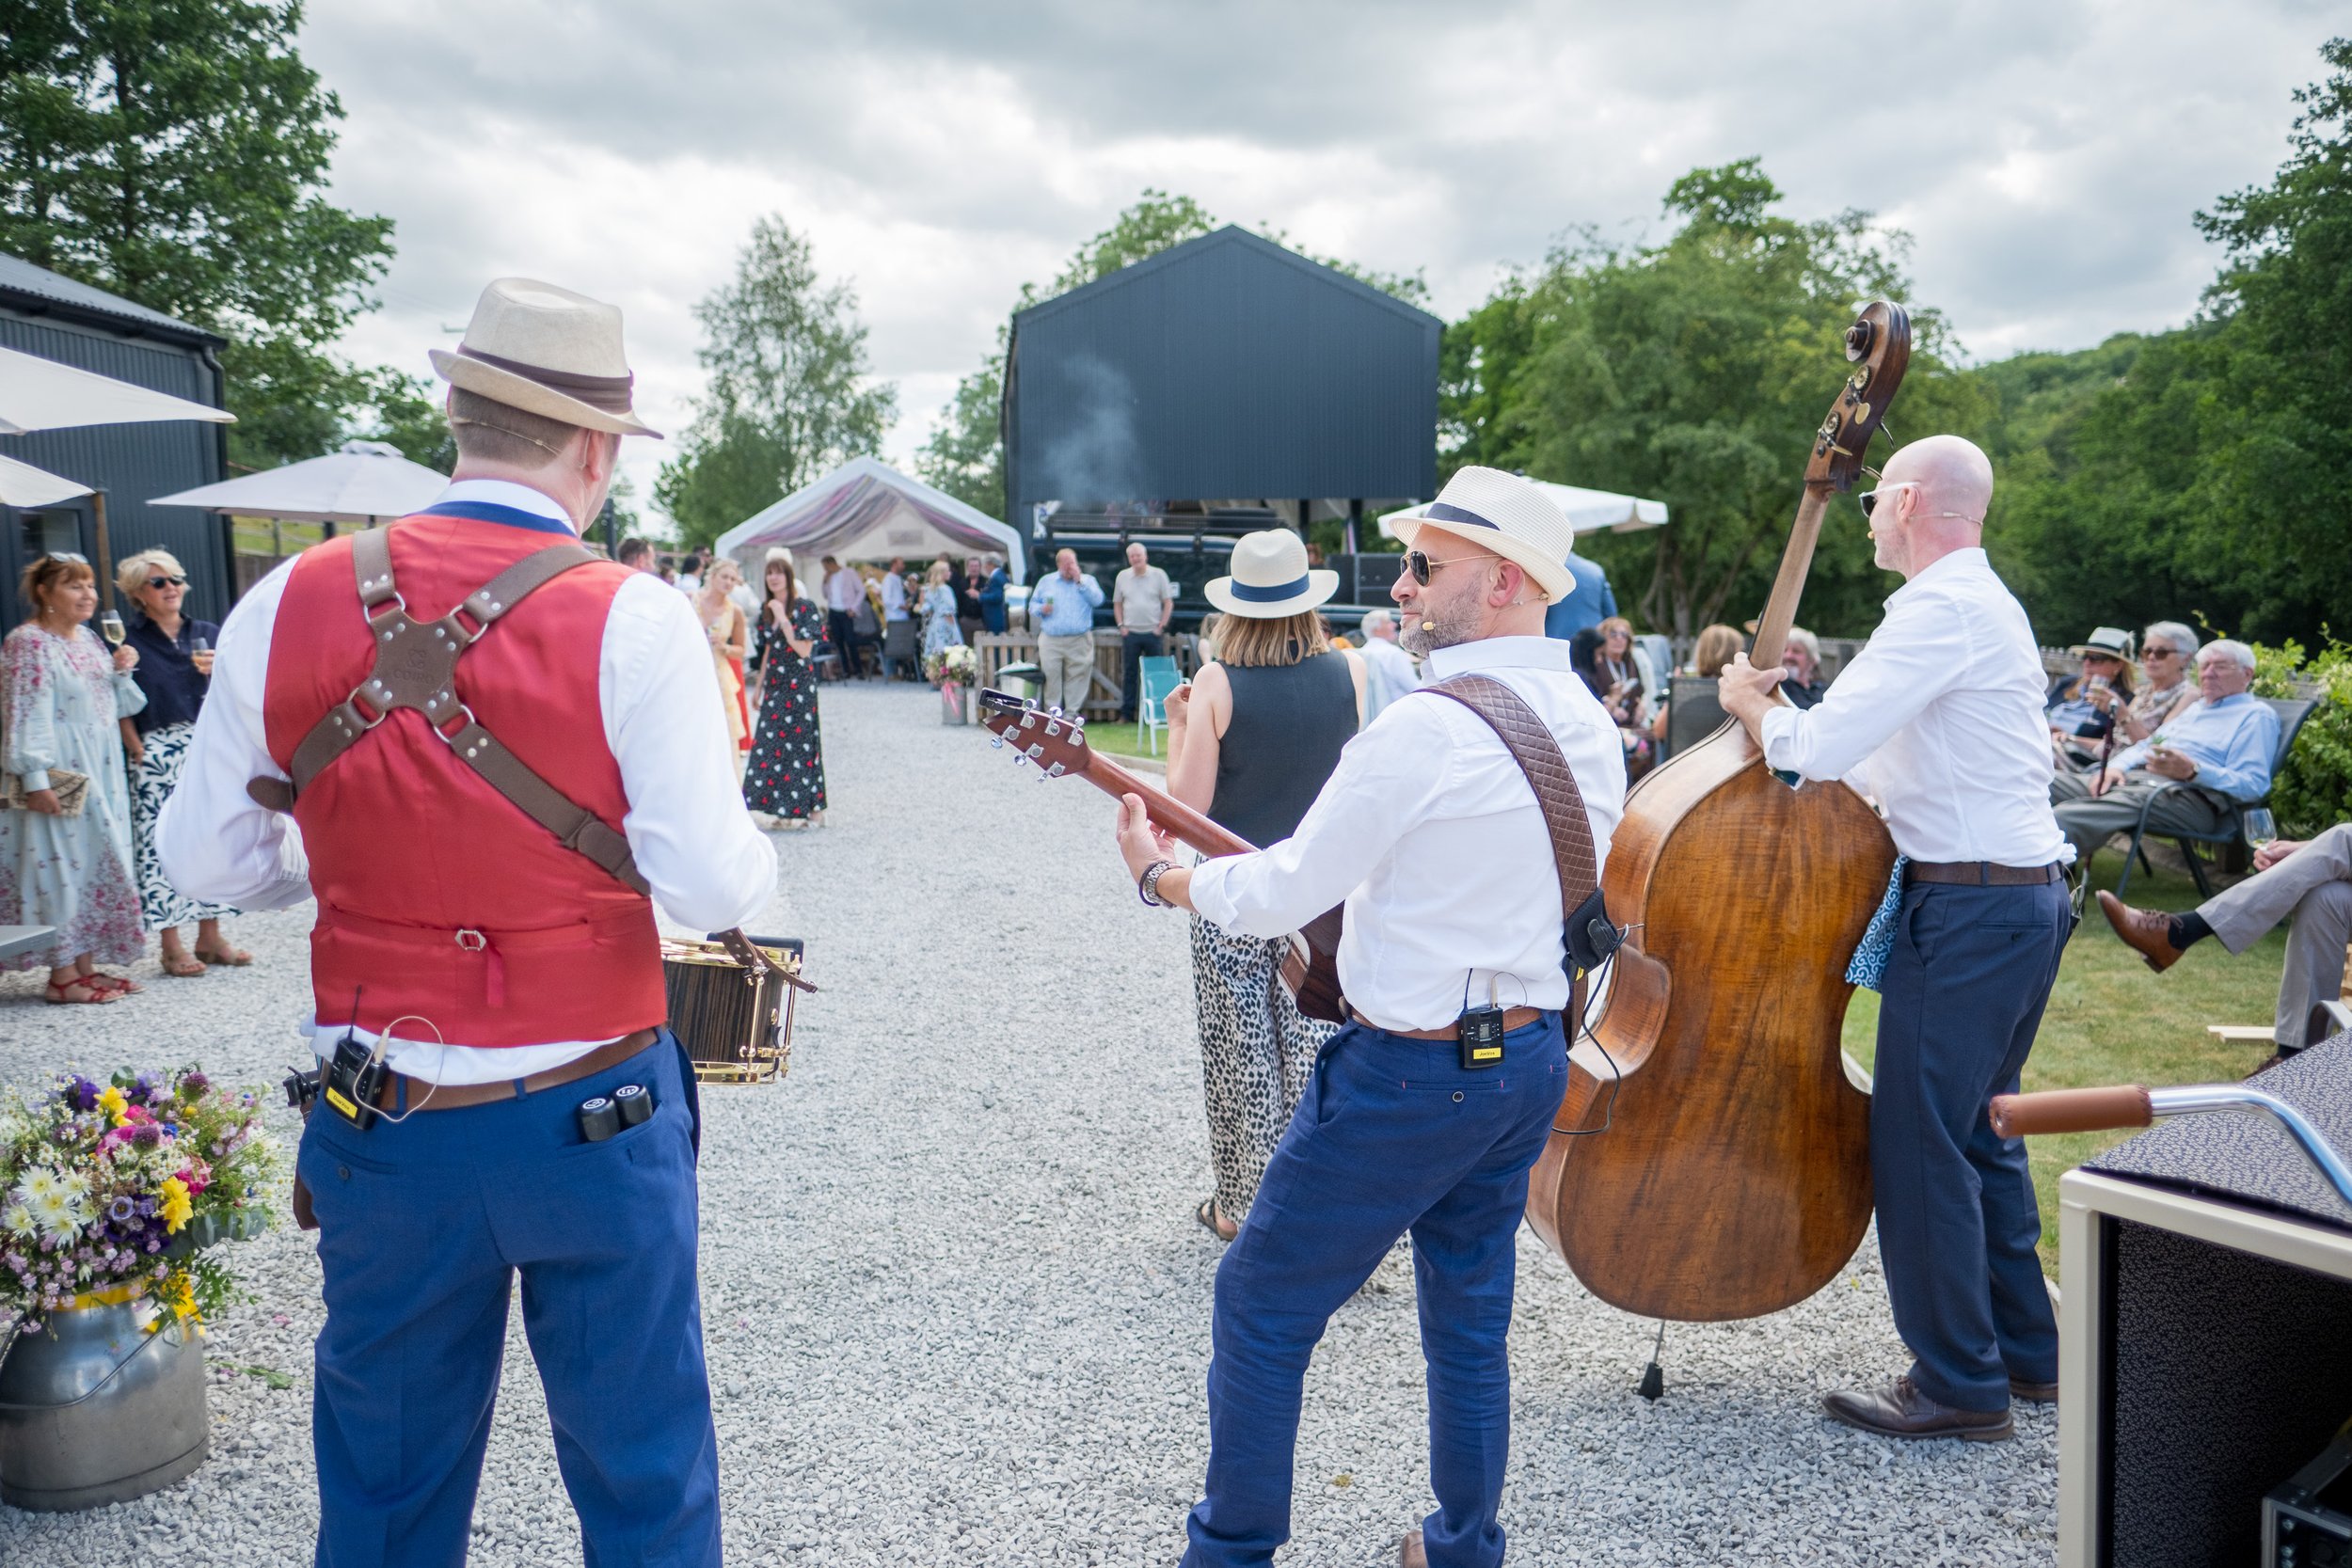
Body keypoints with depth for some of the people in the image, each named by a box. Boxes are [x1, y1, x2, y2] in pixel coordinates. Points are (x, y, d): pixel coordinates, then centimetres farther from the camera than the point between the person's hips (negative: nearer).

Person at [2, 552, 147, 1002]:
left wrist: (121, 671, 2)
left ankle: (86, 964, 17)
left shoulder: (89, 640, 14)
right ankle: (62, 974, -2)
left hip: (100, 775, 9)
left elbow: (111, 706, 21)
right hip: (59, 778, -9)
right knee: (60, 864, -6)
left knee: (98, 864, 10)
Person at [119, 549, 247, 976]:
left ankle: (210, 937, 15)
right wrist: (138, 752, -12)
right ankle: (172, 947, 3)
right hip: (158, 758, -4)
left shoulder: (209, 634, 12)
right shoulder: (129, 643, 2)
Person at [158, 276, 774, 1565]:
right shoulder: (633, 619, -14)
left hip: (382, 1125, 3)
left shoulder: (289, 606, -4)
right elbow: (712, 886, -18)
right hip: (594, 1121, -3)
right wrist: (755, 858, 4)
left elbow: (206, 857, 3)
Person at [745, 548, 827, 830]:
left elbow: (804, 650, -16)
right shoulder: (766, 609, 11)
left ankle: (811, 809, 3)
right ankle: (783, 809, 9)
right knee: (771, 743, 3)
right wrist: (759, 687, 18)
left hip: (799, 685, -7)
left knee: (800, 743, -5)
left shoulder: (804, 608, -8)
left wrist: (783, 618, -17)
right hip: (774, 684, 7)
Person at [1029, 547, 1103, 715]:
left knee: (1077, 676, -3)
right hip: (1050, 640, 1)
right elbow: (1033, 604, 16)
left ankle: (1072, 712, 3)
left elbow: (1098, 600, -7)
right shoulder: (1046, 582, 14)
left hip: (1079, 641, -1)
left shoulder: (1087, 580, 10)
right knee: (1051, 676, -2)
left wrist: (1079, 581, -10)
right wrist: (1041, 609, -7)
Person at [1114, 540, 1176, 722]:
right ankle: (1126, 713, 7)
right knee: (1129, 674, 3)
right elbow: (1117, 604, 14)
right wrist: (1121, 626, 2)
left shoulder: (1158, 575, 1)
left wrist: (1161, 626, -5)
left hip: (1153, 633, -2)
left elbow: (1169, 603, 1)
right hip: (1130, 633, 2)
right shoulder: (1122, 577, 7)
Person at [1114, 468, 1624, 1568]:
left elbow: (1277, 896, -15)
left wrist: (1157, 874, 2)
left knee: (1260, 1307, 8)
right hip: (1531, 1061, 8)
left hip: (1410, 1074, -8)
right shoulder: (1590, 727, 4)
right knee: (1470, 1319, 21)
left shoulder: (1424, 729, -22)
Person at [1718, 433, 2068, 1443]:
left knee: (1918, 1143, -4)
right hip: (2028, 897, 11)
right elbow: (1870, 758, 19)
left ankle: (1959, 1383, 6)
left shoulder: (1939, 610, -16)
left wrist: (1746, 701, -5)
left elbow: (1817, 748, -23)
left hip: (1969, 911, -11)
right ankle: (2025, 1350, 29)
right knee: (1977, 1131, 19)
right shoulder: (1988, 605, 18)